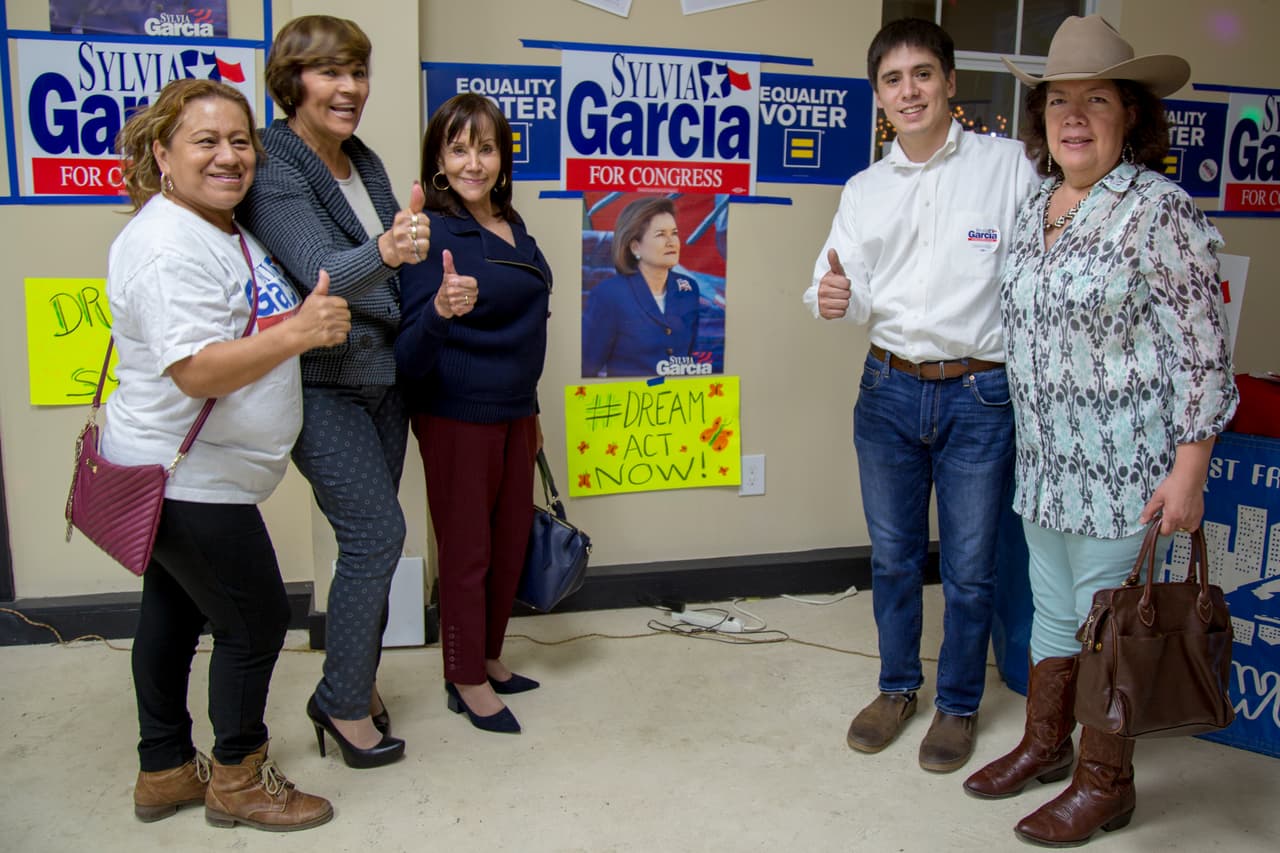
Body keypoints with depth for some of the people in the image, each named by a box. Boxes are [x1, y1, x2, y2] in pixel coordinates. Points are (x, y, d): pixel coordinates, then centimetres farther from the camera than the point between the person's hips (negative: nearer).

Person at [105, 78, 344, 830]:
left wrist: (316, 311, 9)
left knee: (175, 614, 19)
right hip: (187, 481, -10)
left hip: (184, 476, 10)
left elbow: (253, 328, 24)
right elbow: (196, 371, -30)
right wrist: (299, 332, -34)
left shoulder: (227, 230, 10)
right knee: (256, 623, 3)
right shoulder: (167, 245, -22)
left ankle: (166, 770, 37)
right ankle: (238, 778, 23)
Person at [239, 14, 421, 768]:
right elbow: (320, 272, -29)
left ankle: (356, 683, 27)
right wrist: (385, 252, -47)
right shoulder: (273, 169, -15)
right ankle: (343, 702, 7)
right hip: (322, 384, -7)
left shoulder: (365, 162, 8)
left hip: (382, 374, 7)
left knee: (370, 539, 11)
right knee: (378, 532, -11)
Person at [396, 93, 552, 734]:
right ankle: (466, 679, 23)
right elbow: (411, 359, -21)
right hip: (457, 417, -8)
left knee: (511, 540, 17)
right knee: (467, 549, 5)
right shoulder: (434, 234, -17)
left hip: (513, 414, 8)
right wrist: (441, 310, -41)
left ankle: (489, 658, 35)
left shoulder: (512, 227, 6)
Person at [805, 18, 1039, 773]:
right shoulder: (865, 190, 8)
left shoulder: (1008, 165, -3)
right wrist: (834, 299, -18)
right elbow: (853, 295, 5)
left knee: (969, 568, 8)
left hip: (981, 396, -3)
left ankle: (959, 705, 28)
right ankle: (898, 687, 35)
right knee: (893, 556, 15)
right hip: (889, 390, 3)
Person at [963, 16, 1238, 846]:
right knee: (1053, 610, 19)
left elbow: (1203, 349, -13)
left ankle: (1105, 783, 24)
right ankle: (1045, 744, 37)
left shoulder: (1158, 209, -12)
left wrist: (1189, 470, -17)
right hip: (1045, 457, 7)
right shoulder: (1036, 208, 9)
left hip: (1121, 464, -6)